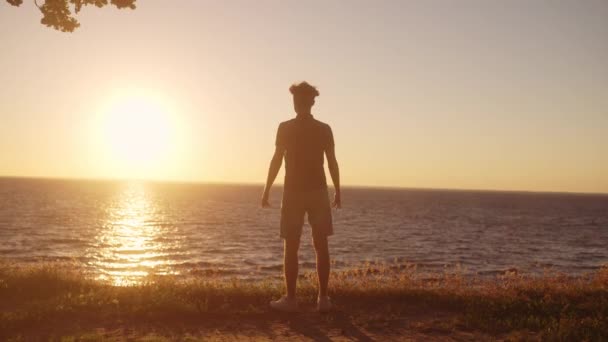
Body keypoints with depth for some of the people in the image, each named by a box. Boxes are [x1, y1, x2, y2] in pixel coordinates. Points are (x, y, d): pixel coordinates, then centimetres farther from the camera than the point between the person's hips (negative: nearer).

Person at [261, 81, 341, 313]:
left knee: (291, 247, 2)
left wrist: (267, 190, 0)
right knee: (321, 246, 5)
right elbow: (332, 162, 2)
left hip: (294, 192, -2)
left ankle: (290, 299, 3)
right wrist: (337, 192, 10)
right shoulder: (324, 129, 4)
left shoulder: (285, 128, -3)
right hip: (318, 191, 2)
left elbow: (277, 160, -6)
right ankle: (323, 298, 7)